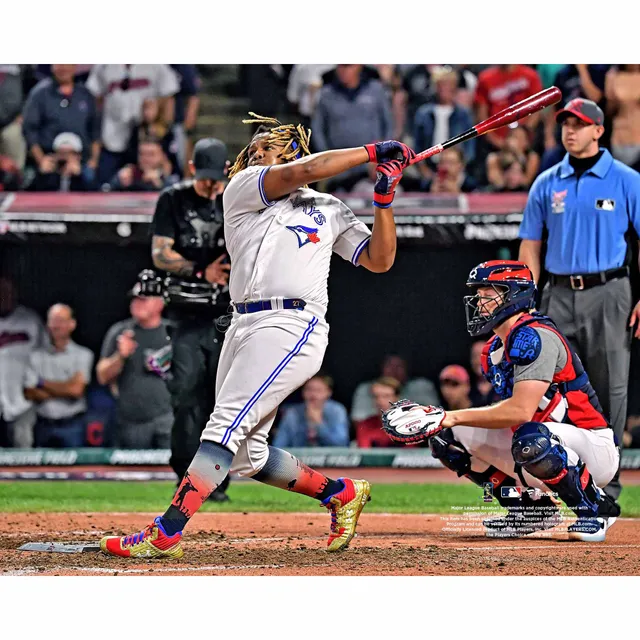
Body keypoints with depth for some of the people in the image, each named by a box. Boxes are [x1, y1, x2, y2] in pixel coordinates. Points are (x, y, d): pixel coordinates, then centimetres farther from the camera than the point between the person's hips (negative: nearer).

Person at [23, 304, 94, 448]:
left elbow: (76, 389, -9)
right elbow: (29, 393, 0)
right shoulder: (37, 356, 8)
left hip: (72, 426, -2)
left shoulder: (83, 354, 1)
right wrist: (63, 391, -9)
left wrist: (43, 383, -1)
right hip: (43, 425, 2)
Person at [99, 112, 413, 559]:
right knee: (246, 456, 6)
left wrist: (384, 200, 5)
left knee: (225, 427, -17)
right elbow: (303, 171, -2)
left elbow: (379, 260, 16)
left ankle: (164, 534, -23)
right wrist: (372, 152, 3)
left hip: (291, 326, -4)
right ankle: (341, 493, 25)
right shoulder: (243, 189, 13)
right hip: (245, 327, 4)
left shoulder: (330, 210, 17)